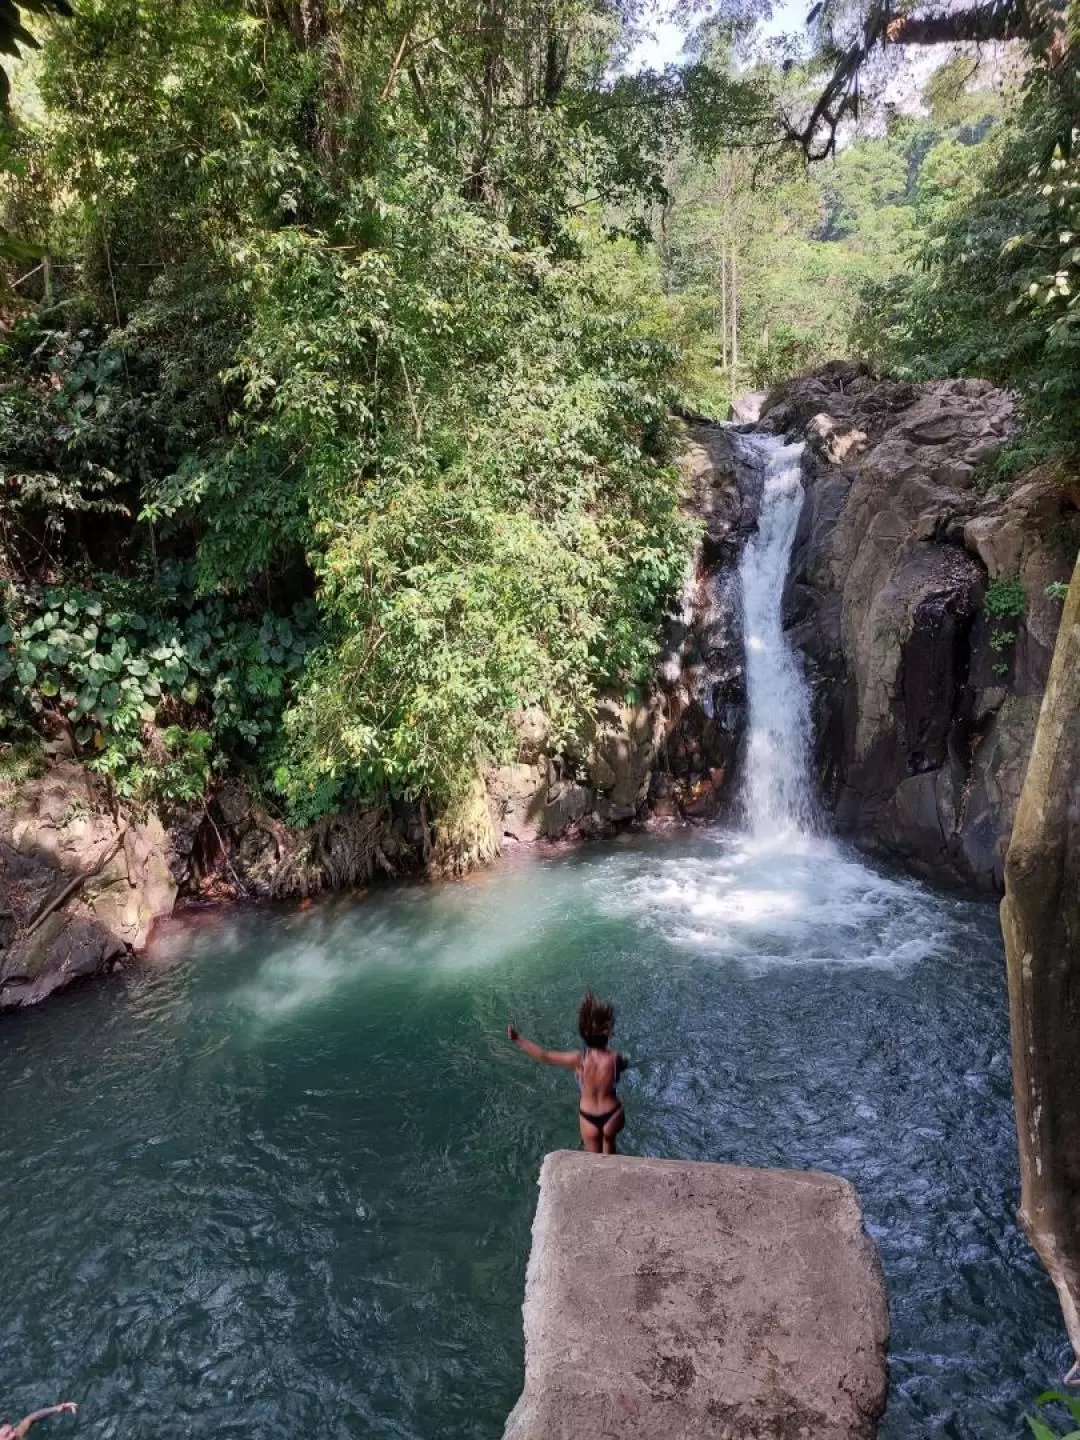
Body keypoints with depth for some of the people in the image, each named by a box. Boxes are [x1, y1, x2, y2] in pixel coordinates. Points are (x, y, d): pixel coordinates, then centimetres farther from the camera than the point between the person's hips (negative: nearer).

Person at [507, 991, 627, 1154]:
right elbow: (624, 1064, -1)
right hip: (612, 1115, 1)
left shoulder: (579, 1060, -27)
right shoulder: (615, 1058, -27)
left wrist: (518, 1040, -13)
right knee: (609, 1140, 35)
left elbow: (544, 1056, -19)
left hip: (588, 1118, -1)